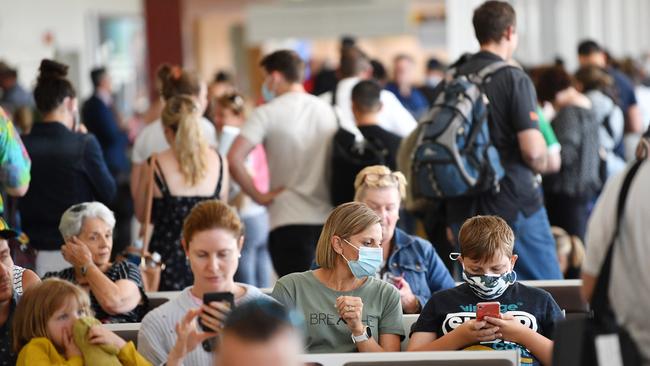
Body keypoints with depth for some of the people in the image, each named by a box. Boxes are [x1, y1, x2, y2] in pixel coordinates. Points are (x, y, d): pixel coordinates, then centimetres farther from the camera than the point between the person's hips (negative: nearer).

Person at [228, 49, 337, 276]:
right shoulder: (326, 110, 9)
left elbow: (234, 159, -17)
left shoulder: (267, 114, -5)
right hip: (328, 221, 5)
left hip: (289, 222, -4)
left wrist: (258, 196, -7)